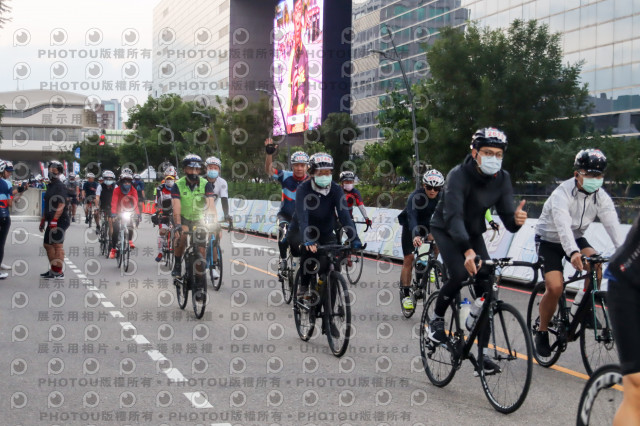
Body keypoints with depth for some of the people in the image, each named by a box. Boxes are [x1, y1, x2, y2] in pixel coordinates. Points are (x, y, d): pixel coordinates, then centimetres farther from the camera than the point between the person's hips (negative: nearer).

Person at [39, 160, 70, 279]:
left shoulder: (60, 186, -11)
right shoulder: (50, 186, 18)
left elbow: (61, 205, -20)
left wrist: (54, 220, -24)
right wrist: (43, 220, 24)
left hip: (60, 221, -10)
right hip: (52, 221, 10)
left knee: (57, 245, -8)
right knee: (48, 244, 13)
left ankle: (58, 272, -5)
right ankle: (53, 269, 19)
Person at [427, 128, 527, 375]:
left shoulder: (502, 179, -13)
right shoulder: (459, 175, -29)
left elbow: (507, 219, -16)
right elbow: (453, 216, -41)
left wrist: (516, 220, -42)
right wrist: (468, 251, -55)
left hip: (473, 233, 5)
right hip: (446, 230, -4)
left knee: (486, 283, -10)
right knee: (459, 274, -28)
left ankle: (482, 353, -6)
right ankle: (436, 319, 0)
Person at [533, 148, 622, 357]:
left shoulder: (601, 197, -12)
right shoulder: (563, 193, -28)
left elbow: (613, 224, -25)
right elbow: (563, 224, -44)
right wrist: (573, 253, -60)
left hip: (576, 238, 5)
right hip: (549, 240, -5)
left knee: (595, 263, -26)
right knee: (555, 287, -19)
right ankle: (542, 332, 2)